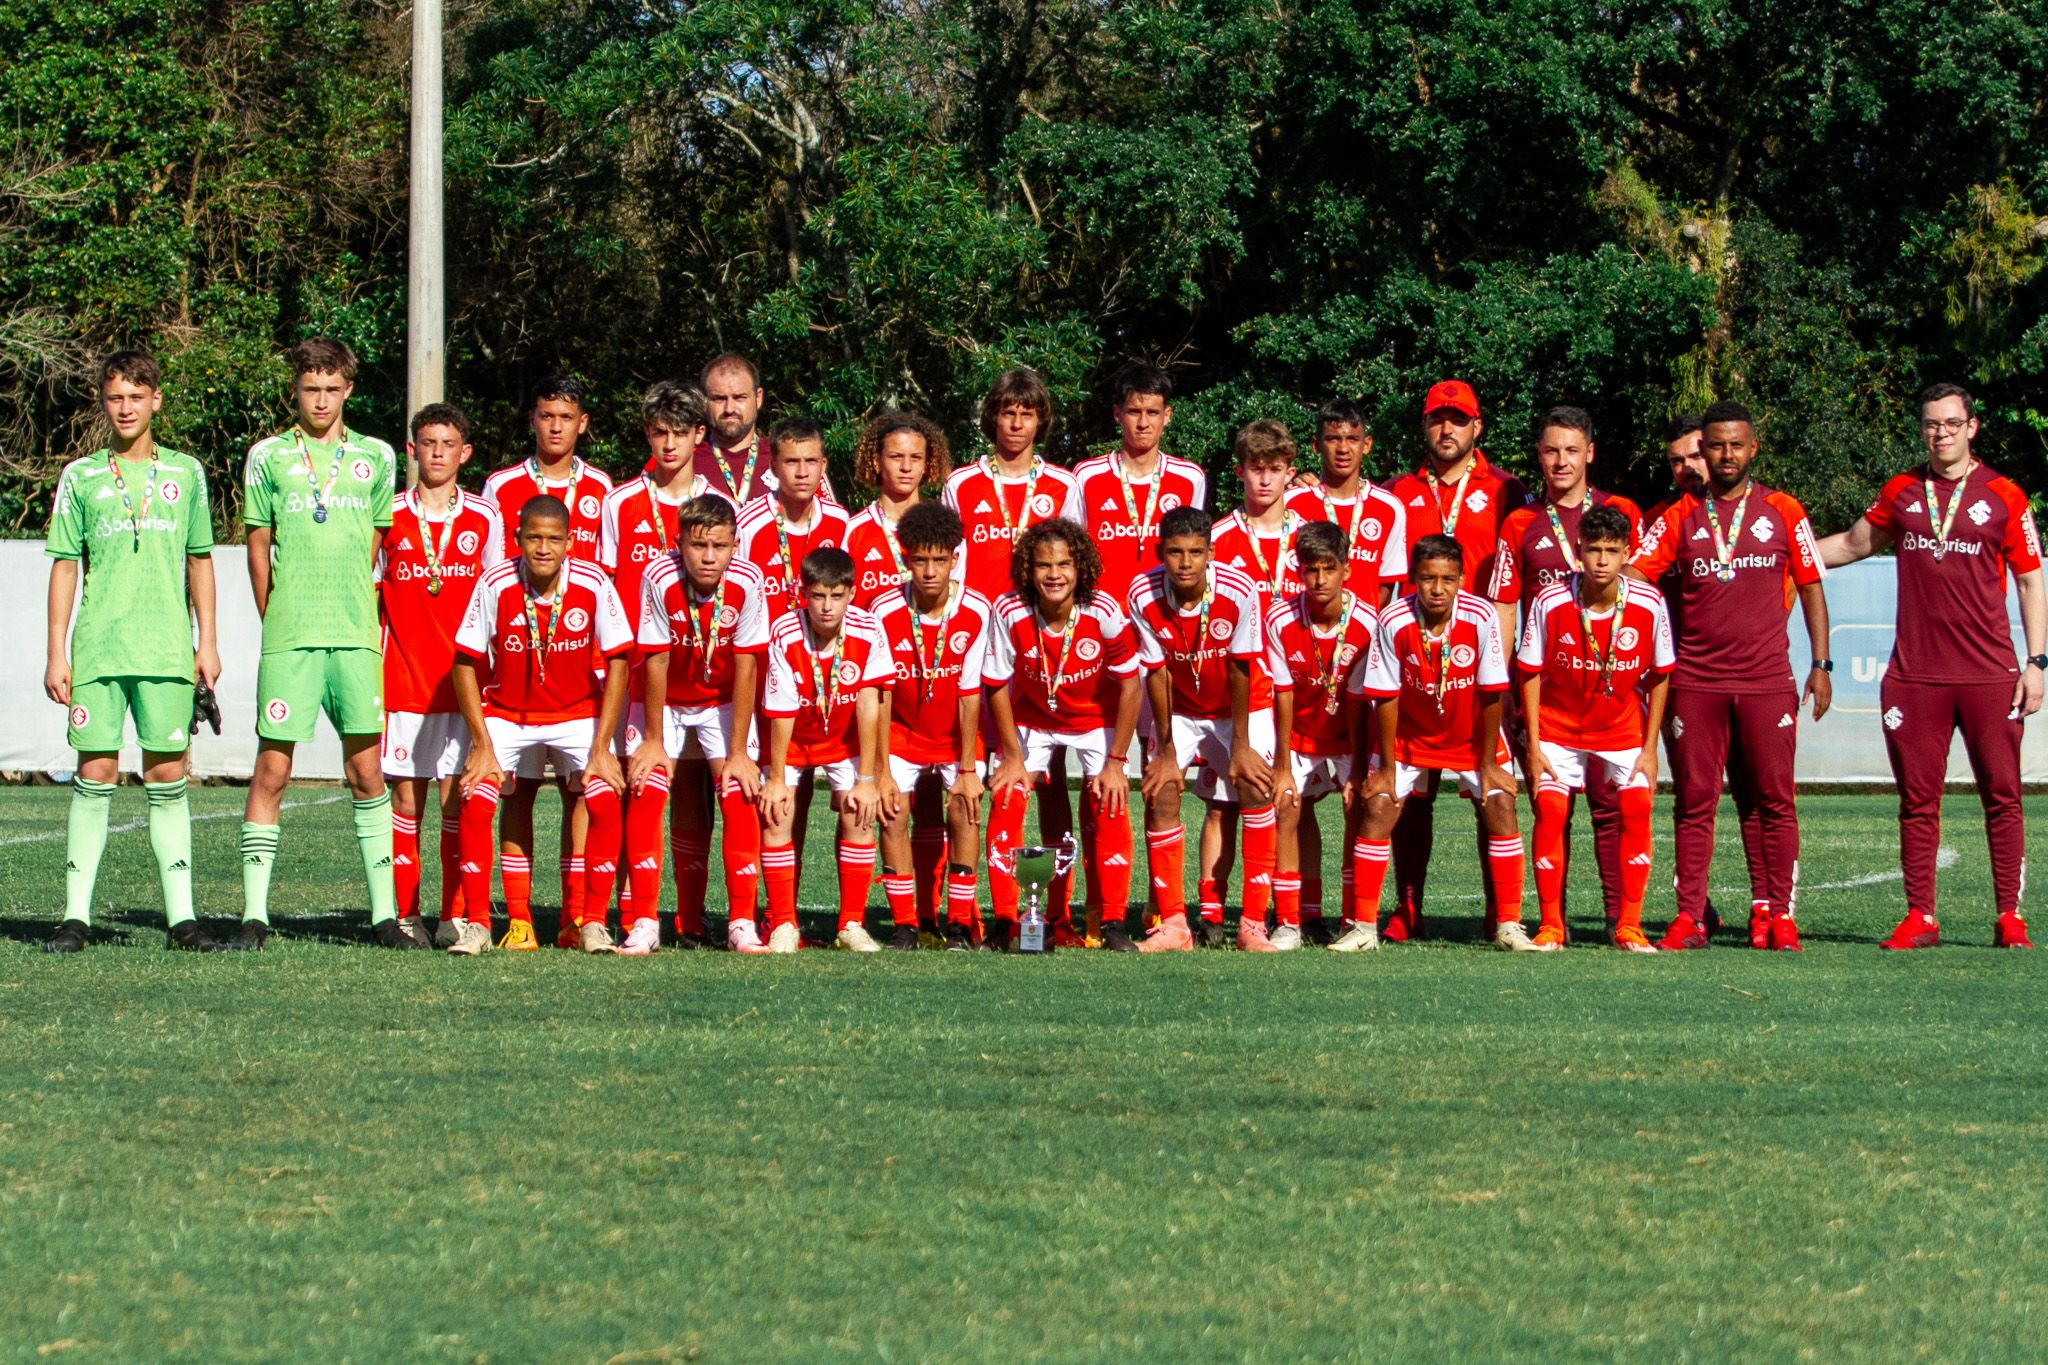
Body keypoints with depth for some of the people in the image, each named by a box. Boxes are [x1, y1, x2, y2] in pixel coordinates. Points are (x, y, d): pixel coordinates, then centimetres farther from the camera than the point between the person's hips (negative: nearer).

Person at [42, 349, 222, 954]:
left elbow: (199, 560, 15)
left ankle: (181, 915, 4)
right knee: (95, 776, -2)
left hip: (167, 650, 1)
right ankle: (76, 914, 1)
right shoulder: (81, 477, 7)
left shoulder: (185, 473, 10)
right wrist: (56, 653, 2)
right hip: (97, 649, -1)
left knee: (167, 778, 1)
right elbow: (64, 565, 8)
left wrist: (207, 641, 9)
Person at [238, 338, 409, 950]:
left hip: (356, 638, 1)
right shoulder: (268, 457, 6)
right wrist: (277, 621, 7)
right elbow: (258, 548, 10)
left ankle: (385, 912, 6)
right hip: (288, 639, -1)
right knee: (271, 769, -2)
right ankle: (255, 912, 2)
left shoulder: (376, 457, 10)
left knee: (366, 772, 2)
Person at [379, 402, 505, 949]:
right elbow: (369, 601, 9)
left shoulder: (485, 518, 4)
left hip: (465, 683, 0)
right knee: (406, 800, 1)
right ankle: (404, 915, 7)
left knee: (456, 800, -3)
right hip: (402, 683, 0)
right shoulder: (389, 518, 4)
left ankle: (458, 914, 3)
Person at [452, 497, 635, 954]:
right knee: (476, 803, -19)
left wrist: (601, 748, -13)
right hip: (506, 714, 0)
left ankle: (593, 923, -6)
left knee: (605, 803, -19)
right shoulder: (495, 585, -19)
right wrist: (483, 744, -15)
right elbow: (466, 663, -10)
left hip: (577, 713, 0)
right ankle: (476, 925, -7)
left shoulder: (593, 584, -18)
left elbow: (617, 661, -10)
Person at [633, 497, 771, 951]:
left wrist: (738, 751, -18)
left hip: (723, 702, 0)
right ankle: (644, 925, -7)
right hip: (667, 701, 0)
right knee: (643, 792, -13)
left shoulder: (746, 582, -25)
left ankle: (741, 923, -8)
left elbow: (745, 667, -20)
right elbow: (656, 661, -19)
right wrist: (653, 741, -13)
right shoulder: (660, 578, -27)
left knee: (739, 795, -14)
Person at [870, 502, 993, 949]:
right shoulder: (886, 612, -19)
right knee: (895, 812, -15)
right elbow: (880, 697, -16)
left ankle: (960, 925, -6)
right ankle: (904, 925, -5)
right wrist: (882, 773, -18)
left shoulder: (975, 612, -19)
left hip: (955, 735, 0)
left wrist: (968, 769, -15)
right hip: (903, 732, 0)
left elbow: (970, 694, -15)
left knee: (963, 810, -15)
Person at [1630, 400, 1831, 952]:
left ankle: (1776, 913, 4)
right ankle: (1689, 916, 4)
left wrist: (1821, 664, 2)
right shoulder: (1679, 517, 8)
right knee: (1695, 802, 2)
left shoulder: (1783, 512, 6)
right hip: (1696, 681, 1)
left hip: (1766, 679, -1)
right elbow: (1633, 574, 2)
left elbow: (1811, 588, 8)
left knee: (1774, 800, -1)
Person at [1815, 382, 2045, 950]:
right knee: (1918, 800, 2)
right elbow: (1851, 545, 27)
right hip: (1915, 677, 2)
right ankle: (1920, 918, 6)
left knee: (2002, 796, -2)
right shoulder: (1901, 492, 11)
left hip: (1989, 675, -2)